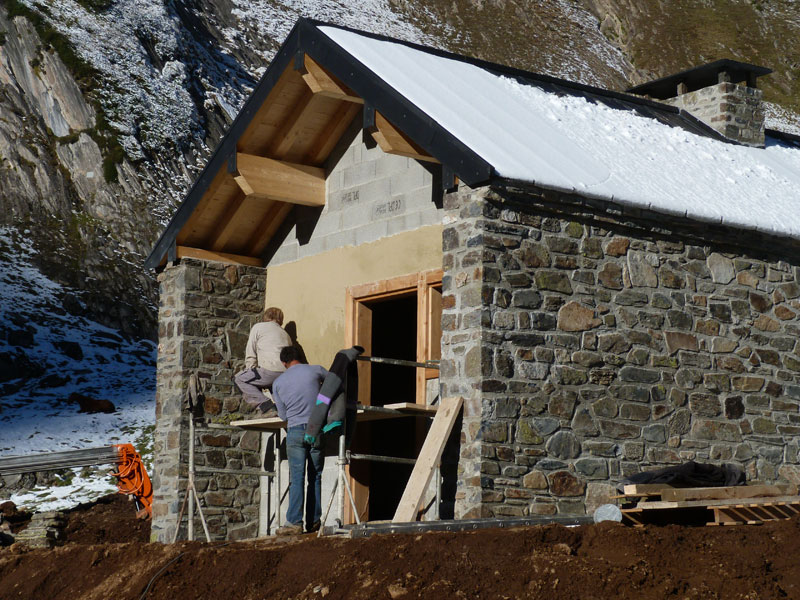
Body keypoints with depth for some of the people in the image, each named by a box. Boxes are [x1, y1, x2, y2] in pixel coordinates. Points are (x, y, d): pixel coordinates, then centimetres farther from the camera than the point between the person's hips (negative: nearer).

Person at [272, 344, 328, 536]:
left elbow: (283, 414, 13)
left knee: (296, 478, -2)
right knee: (315, 477, 7)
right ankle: (313, 520, 8)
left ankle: (294, 522, -9)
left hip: (294, 430, 0)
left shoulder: (278, 382, 8)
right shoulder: (315, 370, 4)